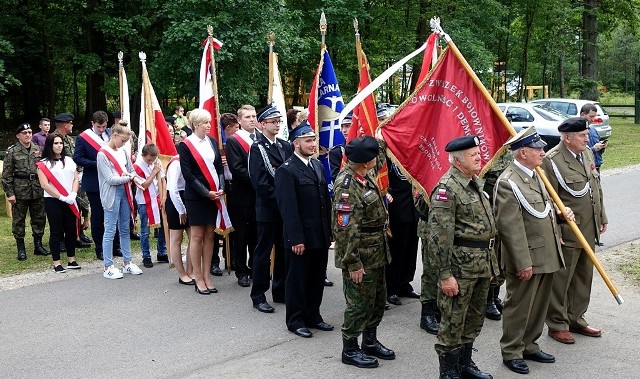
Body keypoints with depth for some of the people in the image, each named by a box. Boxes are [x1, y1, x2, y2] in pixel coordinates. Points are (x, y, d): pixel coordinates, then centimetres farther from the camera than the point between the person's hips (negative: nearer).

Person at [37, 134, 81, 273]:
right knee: (56, 231, -1)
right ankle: (56, 263, 5)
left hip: (70, 201, 4)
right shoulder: (44, 164, -2)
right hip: (53, 201, -4)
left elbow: (75, 178, 9)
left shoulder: (69, 160, 11)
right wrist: (62, 197, -14)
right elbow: (44, 185, -10)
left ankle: (71, 260, 15)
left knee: (71, 230, 6)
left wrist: (73, 195, -8)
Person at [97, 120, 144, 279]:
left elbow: (132, 171, 12)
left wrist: (134, 177, -10)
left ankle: (127, 263, 23)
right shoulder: (103, 154, -10)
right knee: (110, 231, -1)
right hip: (112, 194, -6)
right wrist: (128, 178, -8)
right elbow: (110, 179, -14)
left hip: (124, 193, 6)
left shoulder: (123, 152, 8)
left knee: (125, 229, 13)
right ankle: (108, 267, 5)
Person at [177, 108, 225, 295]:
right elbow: (187, 174, -11)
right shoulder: (185, 145, -7)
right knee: (197, 236, 2)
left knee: (209, 235, 8)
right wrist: (206, 192, -15)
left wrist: (221, 188, -6)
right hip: (196, 197, -5)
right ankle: (198, 278, 11)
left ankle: (207, 275, 16)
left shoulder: (212, 142, 8)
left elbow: (219, 167, 9)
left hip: (214, 194, 5)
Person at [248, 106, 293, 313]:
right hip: (267, 208, -6)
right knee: (263, 252, 1)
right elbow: (260, 182, -14)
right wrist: (279, 199, -15)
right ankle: (258, 296, 9)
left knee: (284, 251, 12)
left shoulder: (285, 146, 11)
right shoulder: (257, 148, -7)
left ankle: (280, 291, 24)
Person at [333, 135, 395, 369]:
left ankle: (370, 342, 36)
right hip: (360, 257, -9)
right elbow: (345, 230, -25)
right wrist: (353, 263, -23)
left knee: (378, 299, 19)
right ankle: (350, 350, 19)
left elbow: (380, 160, 29)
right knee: (359, 303, 3)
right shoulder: (347, 186, -24)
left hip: (377, 253, 9)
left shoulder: (365, 175, 3)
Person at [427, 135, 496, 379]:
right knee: (453, 320, 2)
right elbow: (439, 236, -21)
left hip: (482, 263, 9)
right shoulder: (447, 188, -17)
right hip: (461, 265, -9)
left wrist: (490, 262, 20)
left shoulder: (475, 183, 13)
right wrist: (445, 274, -21)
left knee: (475, 318, 19)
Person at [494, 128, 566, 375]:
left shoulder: (535, 174, 12)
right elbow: (510, 227, -22)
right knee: (519, 306, 4)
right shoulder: (508, 182, -19)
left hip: (547, 256, 9)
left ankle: (529, 346, 33)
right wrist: (523, 262, -21)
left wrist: (556, 235, 19)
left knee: (539, 306, 18)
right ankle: (511, 352, 19)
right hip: (527, 259, -9)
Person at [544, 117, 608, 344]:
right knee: (561, 280, 4)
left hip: (589, 231, 8)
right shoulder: (552, 161, -17)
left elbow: (597, 188, 18)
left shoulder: (587, 153, 9)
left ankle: (576, 319, 32)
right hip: (566, 232, -8)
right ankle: (557, 325, 17)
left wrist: (602, 217, 18)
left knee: (584, 277, 18)